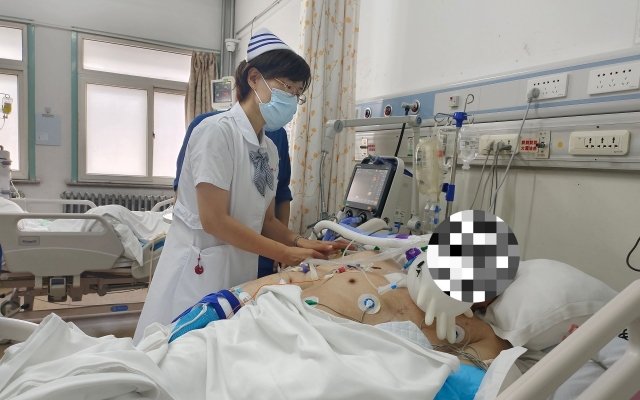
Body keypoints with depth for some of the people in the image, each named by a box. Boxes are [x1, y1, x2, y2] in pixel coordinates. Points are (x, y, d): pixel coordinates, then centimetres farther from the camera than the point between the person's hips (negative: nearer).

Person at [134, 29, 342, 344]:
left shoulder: (270, 149, 7)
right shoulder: (217, 130, -15)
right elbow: (214, 220, -20)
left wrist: (300, 243, -7)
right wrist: (283, 253, -15)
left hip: (242, 271, 7)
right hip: (199, 269, -7)